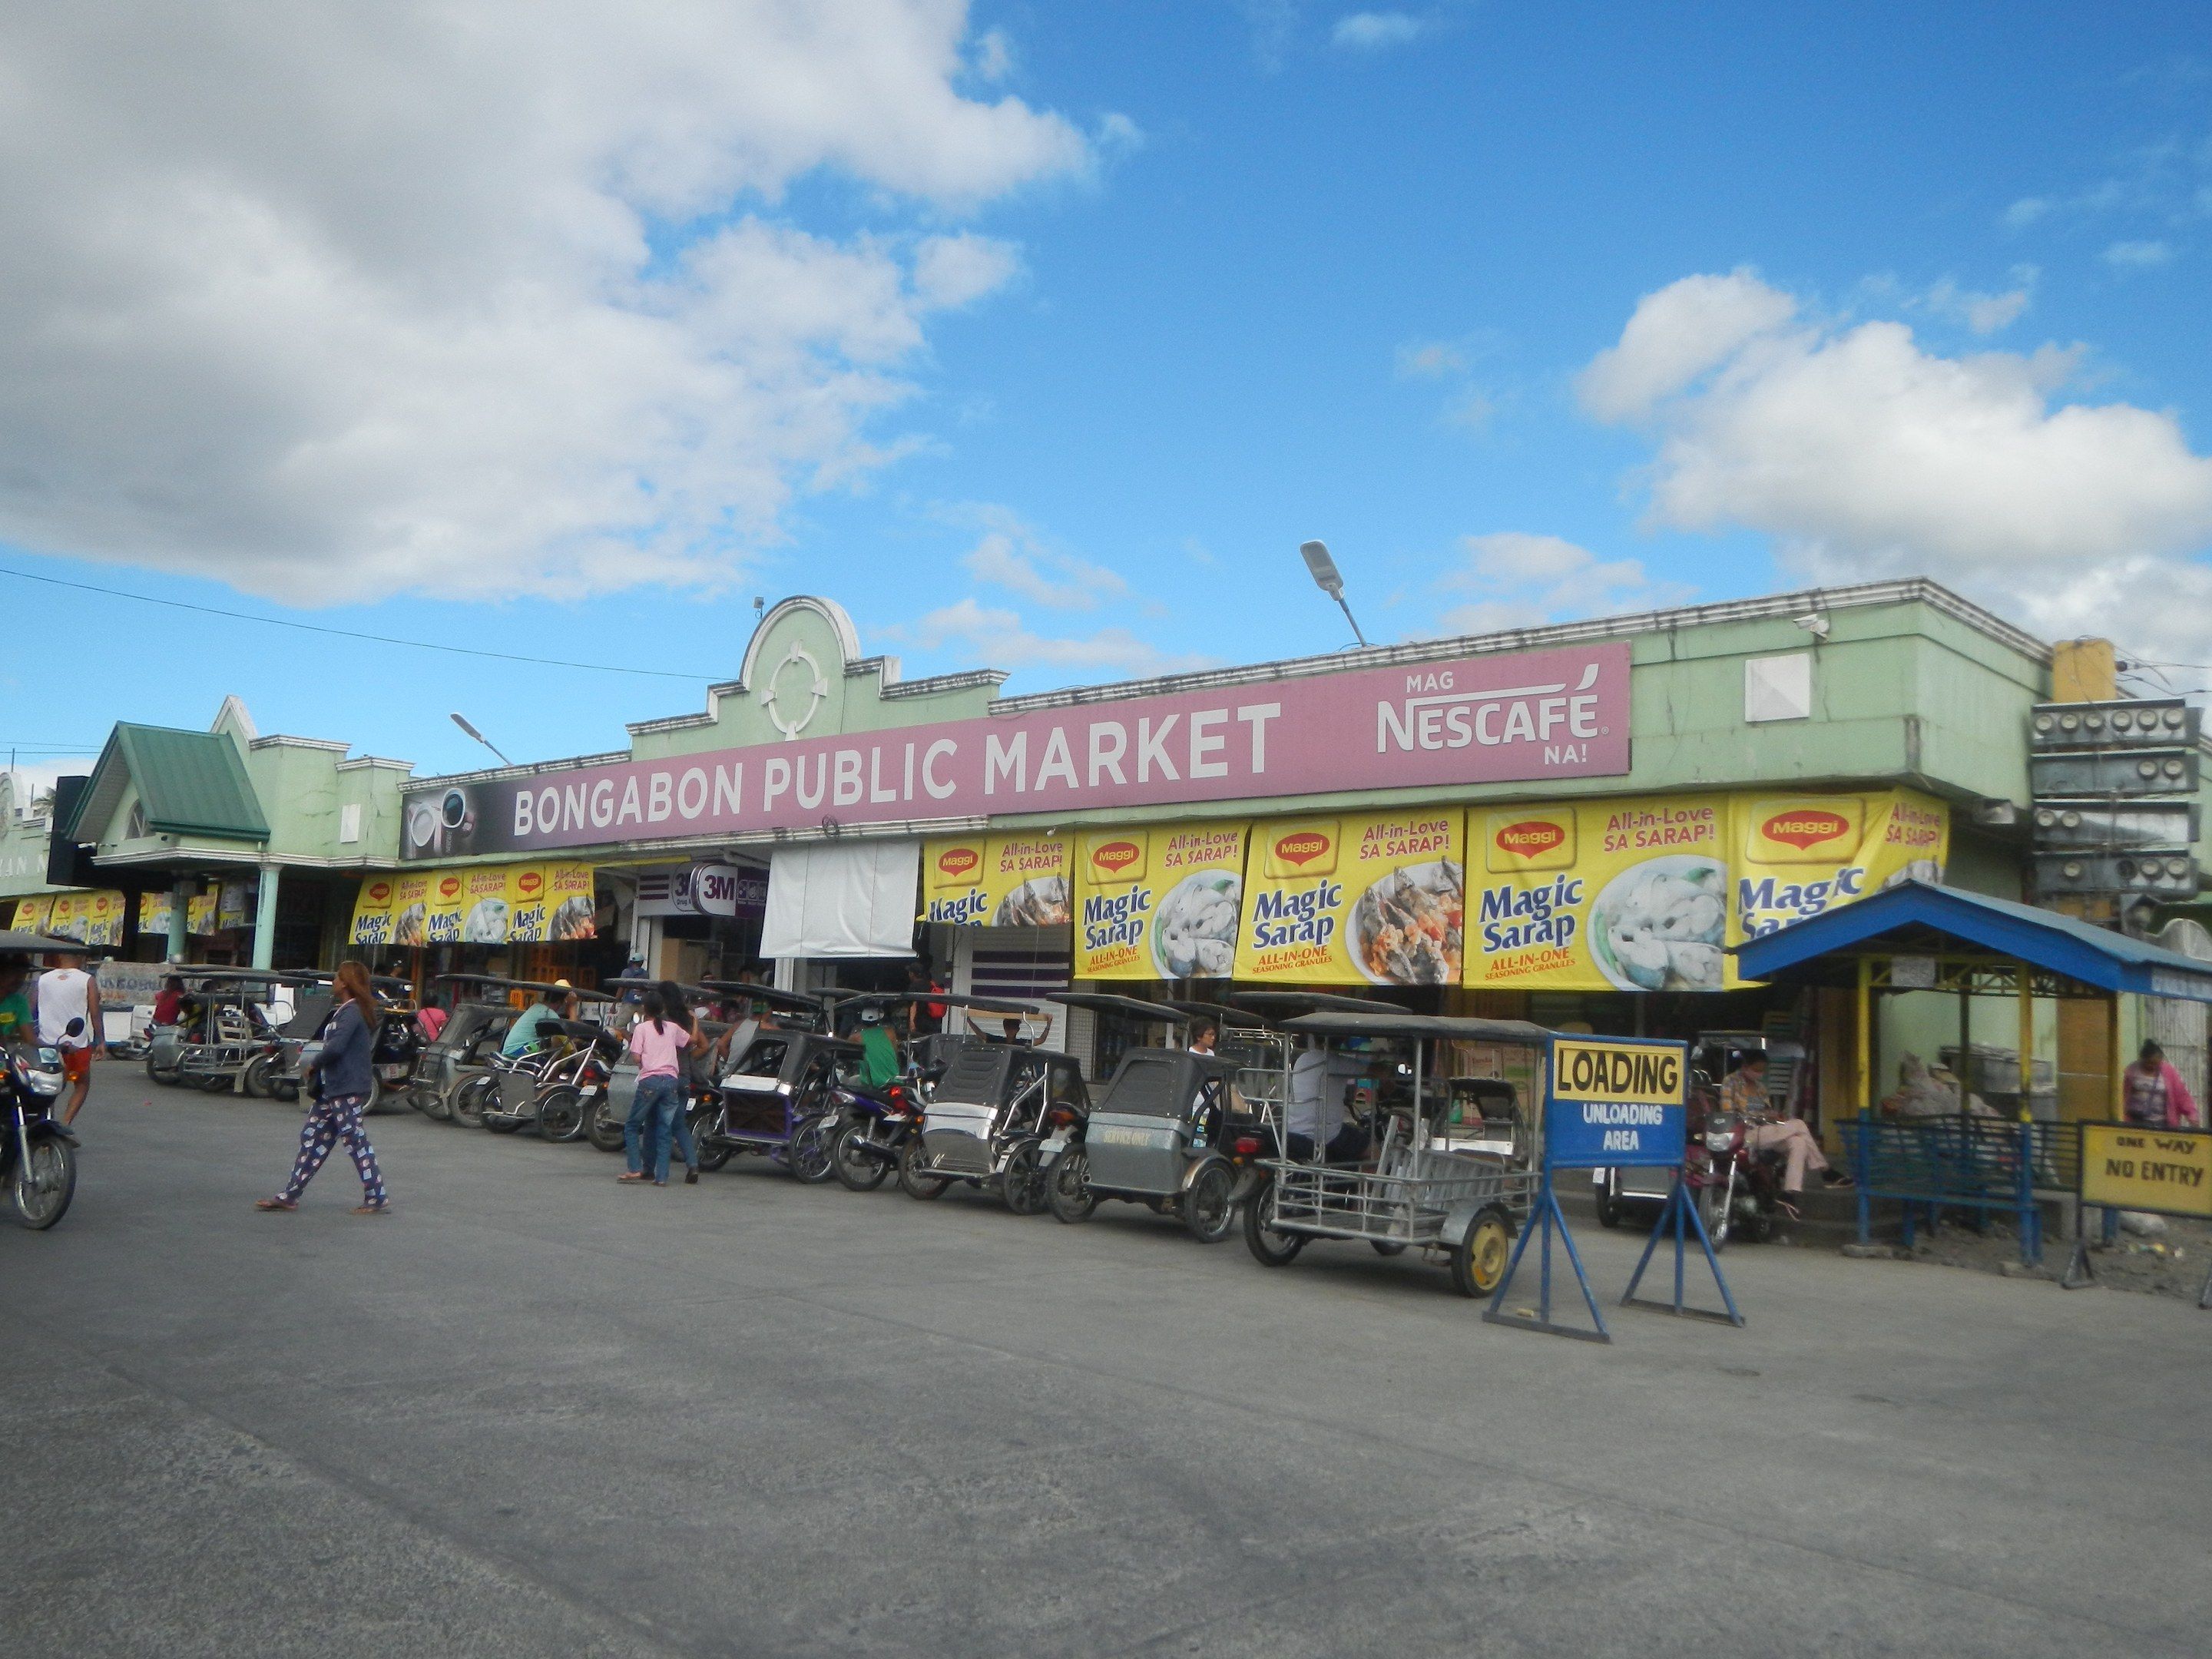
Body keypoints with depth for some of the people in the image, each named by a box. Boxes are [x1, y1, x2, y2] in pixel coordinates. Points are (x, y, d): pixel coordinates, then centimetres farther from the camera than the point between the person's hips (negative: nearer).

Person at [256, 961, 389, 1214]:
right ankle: (290, 1196, 19)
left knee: (356, 1142, -7)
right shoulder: (343, 1011, 16)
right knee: (312, 1138, 13)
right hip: (332, 1089, 10)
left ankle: (378, 1199, -2)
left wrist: (313, 1066, -10)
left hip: (347, 1090, -10)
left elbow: (336, 1047, -26)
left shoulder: (352, 1011, -16)